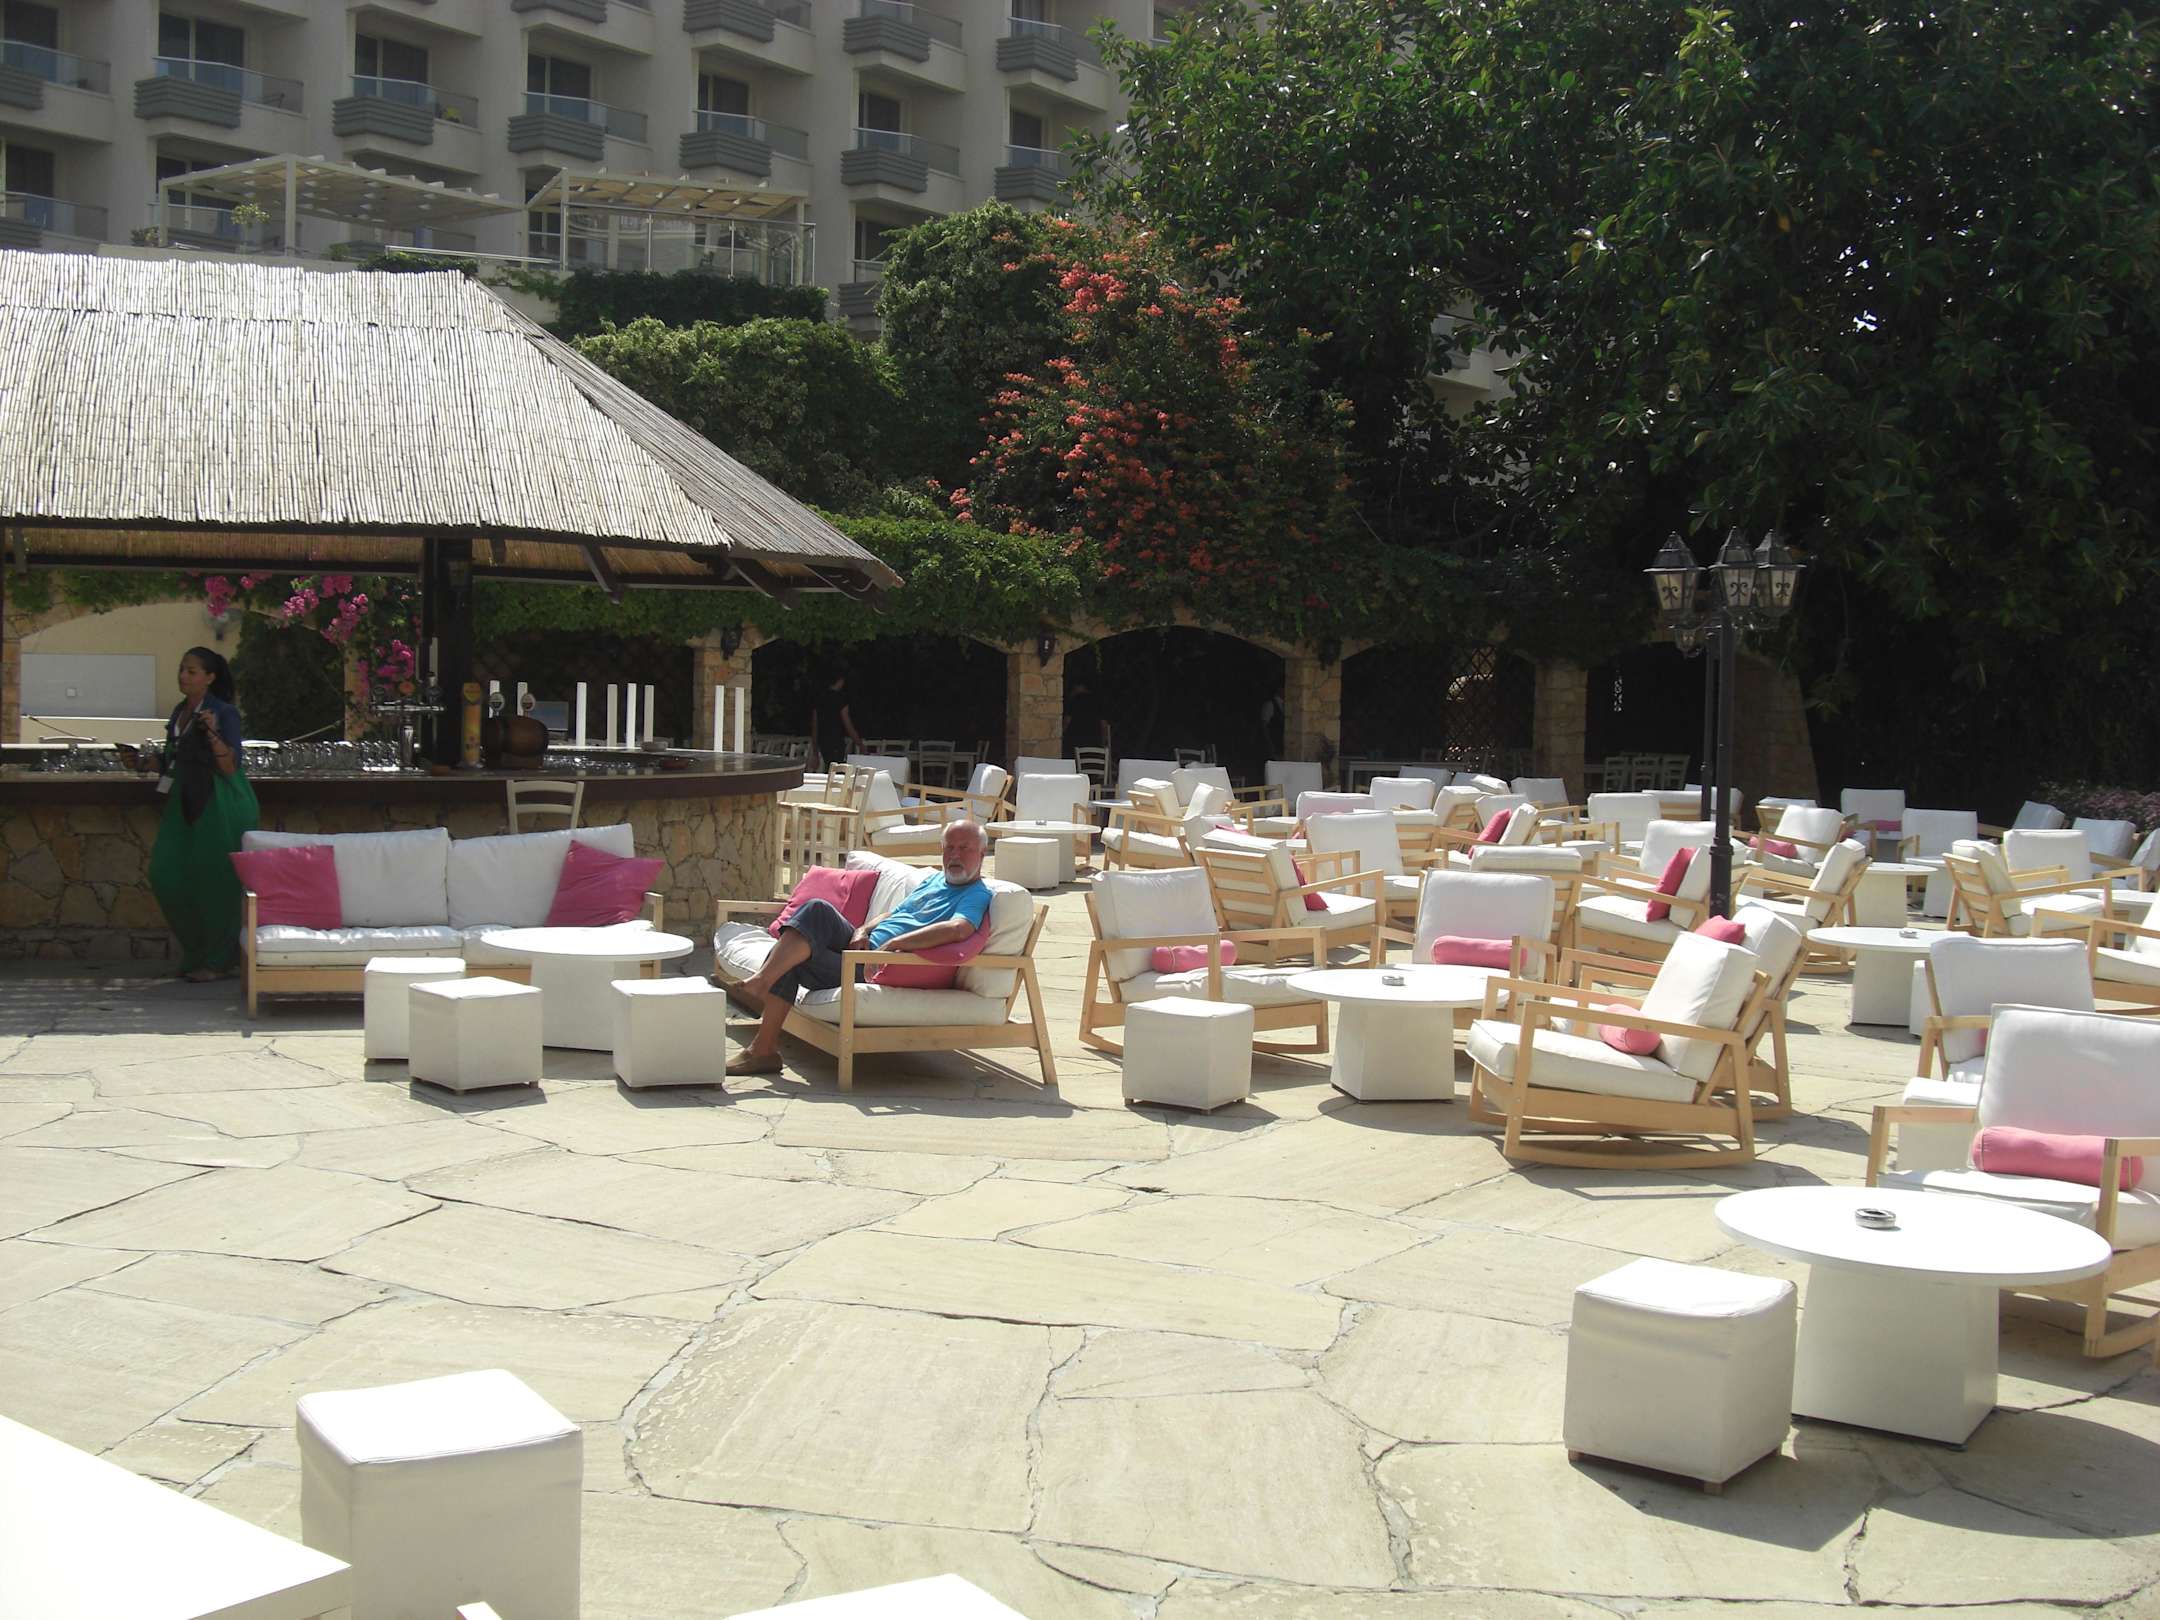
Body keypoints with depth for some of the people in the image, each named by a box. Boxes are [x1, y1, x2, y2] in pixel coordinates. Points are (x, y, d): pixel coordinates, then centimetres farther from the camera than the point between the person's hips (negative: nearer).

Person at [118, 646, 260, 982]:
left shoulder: (224, 714, -10)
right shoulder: (180, 712, 12)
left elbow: (230, 767, -16)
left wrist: (212, 733, -27)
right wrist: (143, 761, 6)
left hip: (221, 807, -8)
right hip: (185, 804, 8)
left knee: (215, 880, -5)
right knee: (166, 875, 4)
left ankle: (219, 961, 8)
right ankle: (195, 952, 20)